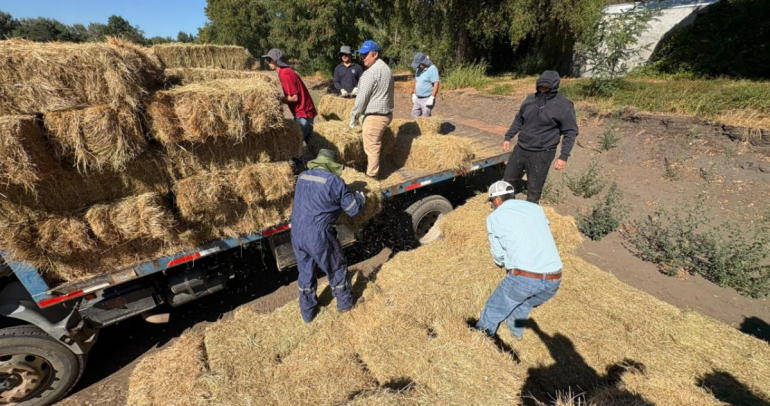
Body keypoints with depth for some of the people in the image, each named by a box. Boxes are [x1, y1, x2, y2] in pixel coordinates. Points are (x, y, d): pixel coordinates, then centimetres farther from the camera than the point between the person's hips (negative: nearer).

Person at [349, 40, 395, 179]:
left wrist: (354, 116, -5)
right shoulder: (386, 68, 14)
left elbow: (362, 97, -17)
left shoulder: (371, 72, -16)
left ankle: (371, 175, 8)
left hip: (374, 116, -10)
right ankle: (374, 172, 32)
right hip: (386, 113, 10)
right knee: (375, 145, 21)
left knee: (371, 148, -1)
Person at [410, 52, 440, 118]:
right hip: (418, 99, 8)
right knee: (414, 116, 8)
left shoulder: (432, 69, -14)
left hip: (427, 99, -8)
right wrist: (414, 94, 13)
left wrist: (431, 98, -23)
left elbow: (436, 84, -19)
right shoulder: (419, 69, 9)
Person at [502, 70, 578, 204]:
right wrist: (508, 137, 10)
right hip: (520, 148, 5)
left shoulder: (564, 106, -10)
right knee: (509, 179, 17)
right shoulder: (530, 99, 4)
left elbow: (571, 132, -7)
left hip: (541, 154, -5)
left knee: (534, 188, 4)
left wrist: (564, 156, -13)